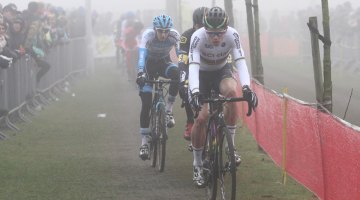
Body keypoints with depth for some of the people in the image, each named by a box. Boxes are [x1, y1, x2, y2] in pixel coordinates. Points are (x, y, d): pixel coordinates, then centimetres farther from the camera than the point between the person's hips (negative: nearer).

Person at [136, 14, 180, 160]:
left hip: (164, 63, 2)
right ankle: (144, 142, -5)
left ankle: (168, 109, -17)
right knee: (146, 103, -12)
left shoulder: (174, 35, -24)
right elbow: (141, 56, -39)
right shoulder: (148, 35, -29)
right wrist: (140, 73, -55)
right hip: (149, 64, -2)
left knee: (176, 73, -34)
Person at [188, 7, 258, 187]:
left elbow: (240, 62, -34)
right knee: (201, 118, -15)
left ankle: (230, 146, -20)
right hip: (202, 74, -1)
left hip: (222, 71, 1)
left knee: (231, 92, -33)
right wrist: (195, 92, -55)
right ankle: (197, 165, 3)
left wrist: (246, 88, -50)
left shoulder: (232, 35, -27)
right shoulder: (198, 37, -32)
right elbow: (193, 66, -40)